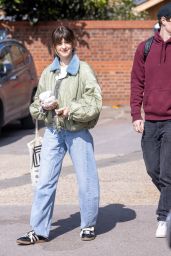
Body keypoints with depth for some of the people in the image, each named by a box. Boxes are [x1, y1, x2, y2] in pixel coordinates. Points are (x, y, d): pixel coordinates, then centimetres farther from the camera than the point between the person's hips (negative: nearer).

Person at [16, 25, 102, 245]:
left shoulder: (83, 70, -5)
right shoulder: (47, 73, 9)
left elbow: (94, 103, -12)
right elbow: (36, 105, 14)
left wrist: (71, 110, -20)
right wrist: (44, 106, -7)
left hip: (78, 133, -4)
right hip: (53, 132, 4)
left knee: (86, 181, 4)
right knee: (45, 181, 1)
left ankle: (88, 225, 22)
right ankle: (39, 231, 7)